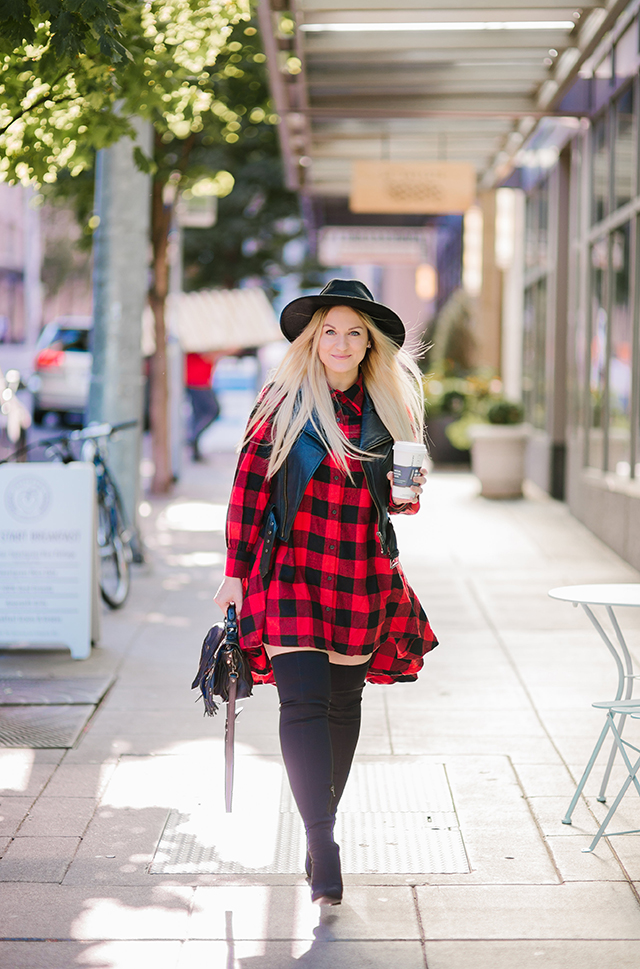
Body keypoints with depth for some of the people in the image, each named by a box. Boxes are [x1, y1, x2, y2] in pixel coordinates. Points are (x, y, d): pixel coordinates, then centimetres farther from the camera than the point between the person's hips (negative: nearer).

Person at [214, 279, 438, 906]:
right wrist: (235, 571, -2)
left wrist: (408, 494, -6)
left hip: (363, 578, 3)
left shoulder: (392, 406, 7)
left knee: (343, 703, 10)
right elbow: (249, 486, 0)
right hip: (290, 571, -3)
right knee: (304, 701, -13)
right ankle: (322, 841, -13)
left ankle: (321, 828, 26)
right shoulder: (282, 401, -2)